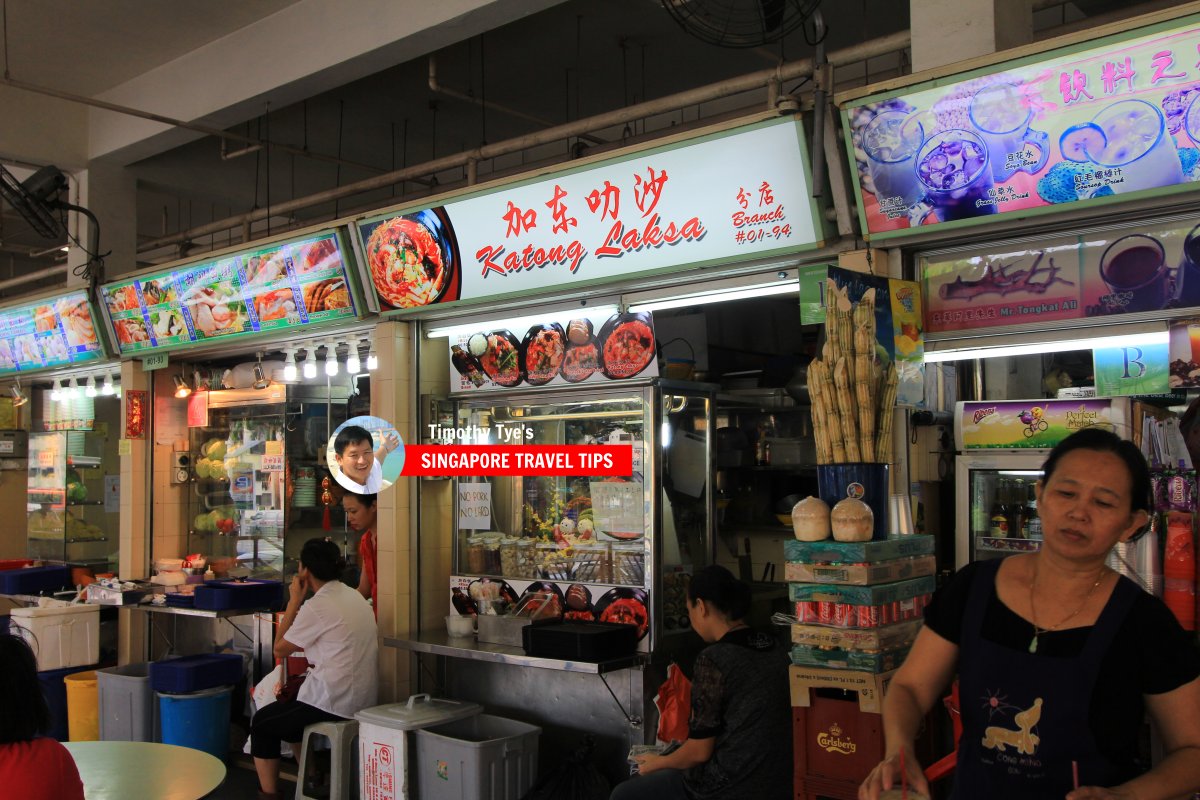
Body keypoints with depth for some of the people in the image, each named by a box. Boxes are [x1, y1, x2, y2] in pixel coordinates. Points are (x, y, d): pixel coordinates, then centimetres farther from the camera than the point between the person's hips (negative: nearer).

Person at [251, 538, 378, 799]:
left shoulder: (317, 606, -18)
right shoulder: (354, 596, 9)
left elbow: (280, 649, -7)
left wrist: (294, 601, -3)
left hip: (334, 703, -9)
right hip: (362, 697, 9)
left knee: (262, 723, 12)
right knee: (288, 711, 30)